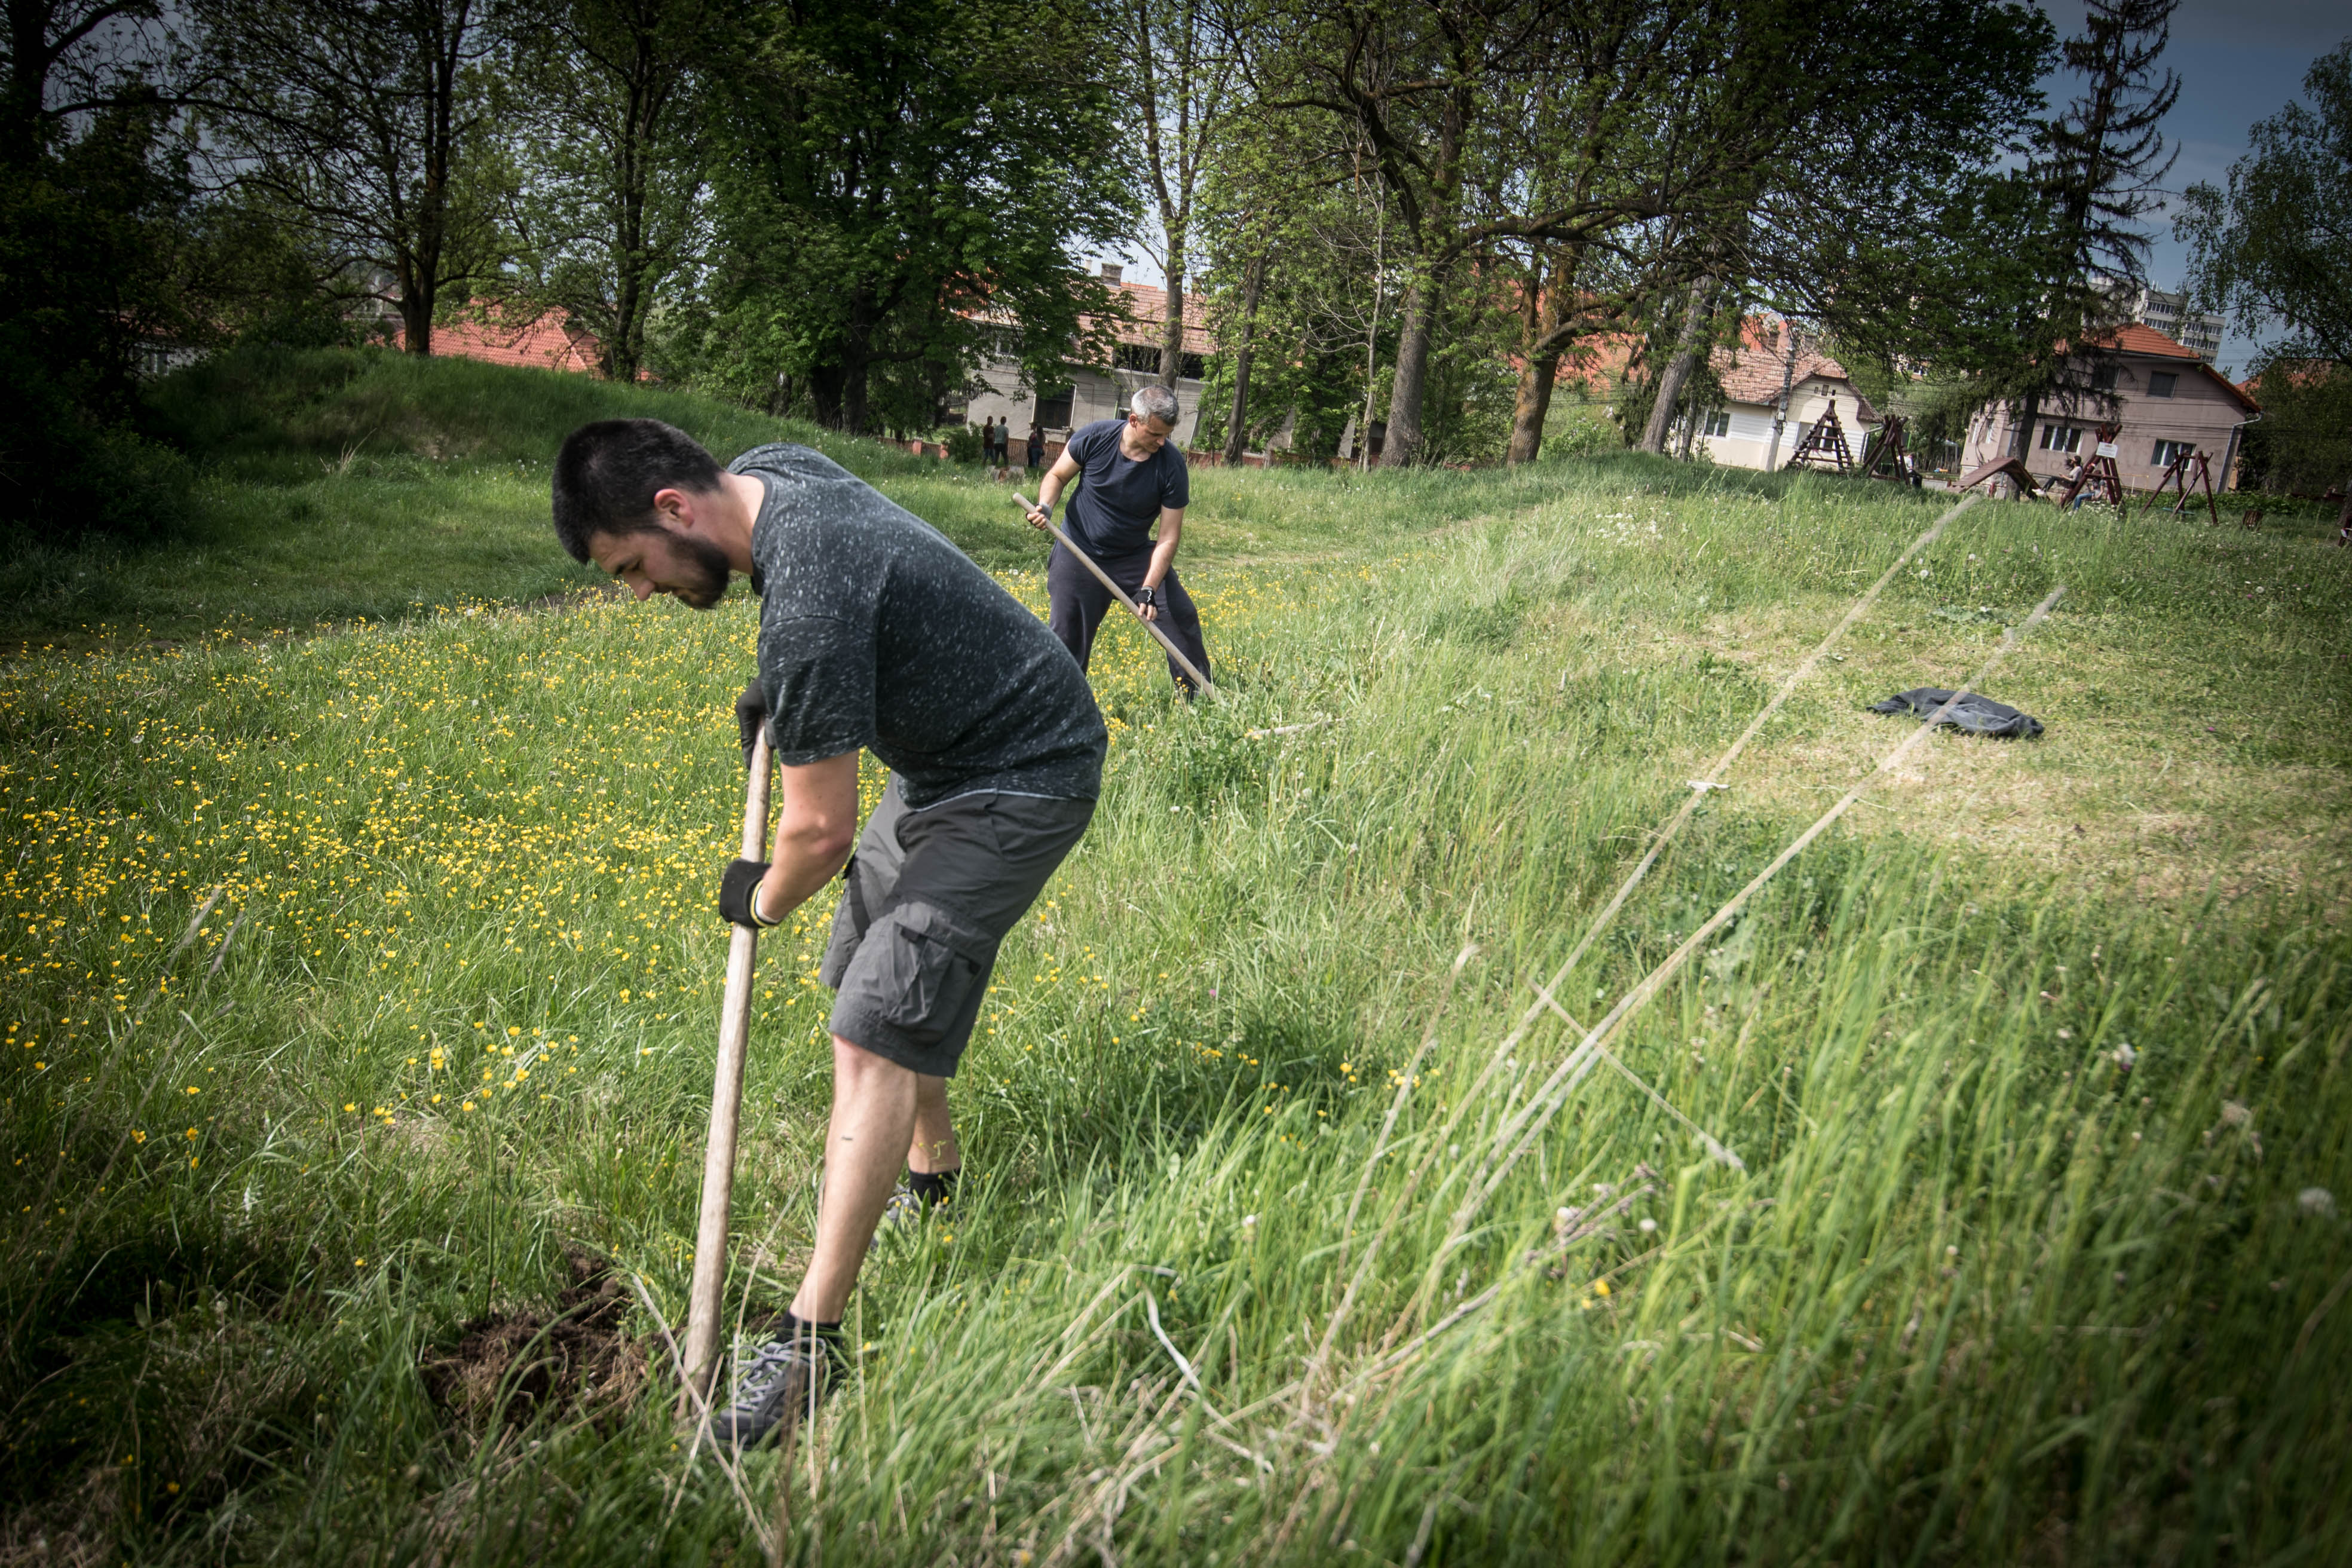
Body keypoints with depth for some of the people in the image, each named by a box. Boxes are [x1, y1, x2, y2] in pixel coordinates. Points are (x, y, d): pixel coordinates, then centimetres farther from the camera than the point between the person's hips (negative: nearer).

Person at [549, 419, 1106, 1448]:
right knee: (863, 971, 20)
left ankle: (811, 1342, -12)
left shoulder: (809, 605, -34)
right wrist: (779, 693, 9)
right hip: (942, 754, 10)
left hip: (1020, 783, -10)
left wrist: (763, 900, -5)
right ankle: (934, 1173, 41)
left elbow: (822, 835, -26)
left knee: (876, 1034, -15)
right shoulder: (765, 471, -3)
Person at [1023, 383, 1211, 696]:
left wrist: (1148, 590, -27)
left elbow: (1168, 537, -17)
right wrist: (1045, 507, -21)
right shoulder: (1093, 437, -17)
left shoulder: (1171, 465, -18)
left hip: (1135, 556, 1)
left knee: (1181, 616, -9)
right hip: (1079, 553, -1)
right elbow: (1057, 476, 0)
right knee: (1068, 639, -2)